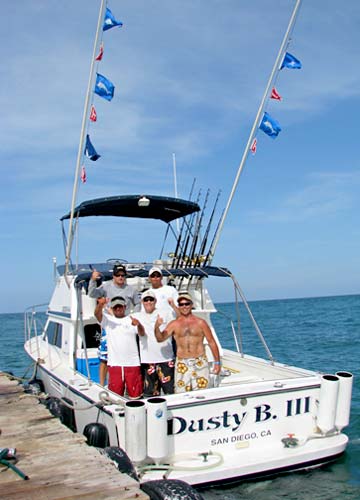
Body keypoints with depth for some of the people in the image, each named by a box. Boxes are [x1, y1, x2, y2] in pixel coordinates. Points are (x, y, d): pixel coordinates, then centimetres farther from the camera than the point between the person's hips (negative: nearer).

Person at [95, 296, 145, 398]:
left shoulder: (132, 320, 4)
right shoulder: (108, 320, 7)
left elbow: (142, 333, -11)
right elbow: (97, 314, -12)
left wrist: (138, 325, -35)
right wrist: (100, 305, -35)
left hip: (132, 363, -1)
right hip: (114, 364, 1)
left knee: (135, 394, 4)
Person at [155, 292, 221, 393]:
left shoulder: (200, 322, 3)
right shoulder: (174, 324, 5)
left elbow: (211, 342, 5)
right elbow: (160, 338, -5)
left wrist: (217, 362, 3)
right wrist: (157, 327, -25)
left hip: (200, 363, 0)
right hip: (182, 364, 1)